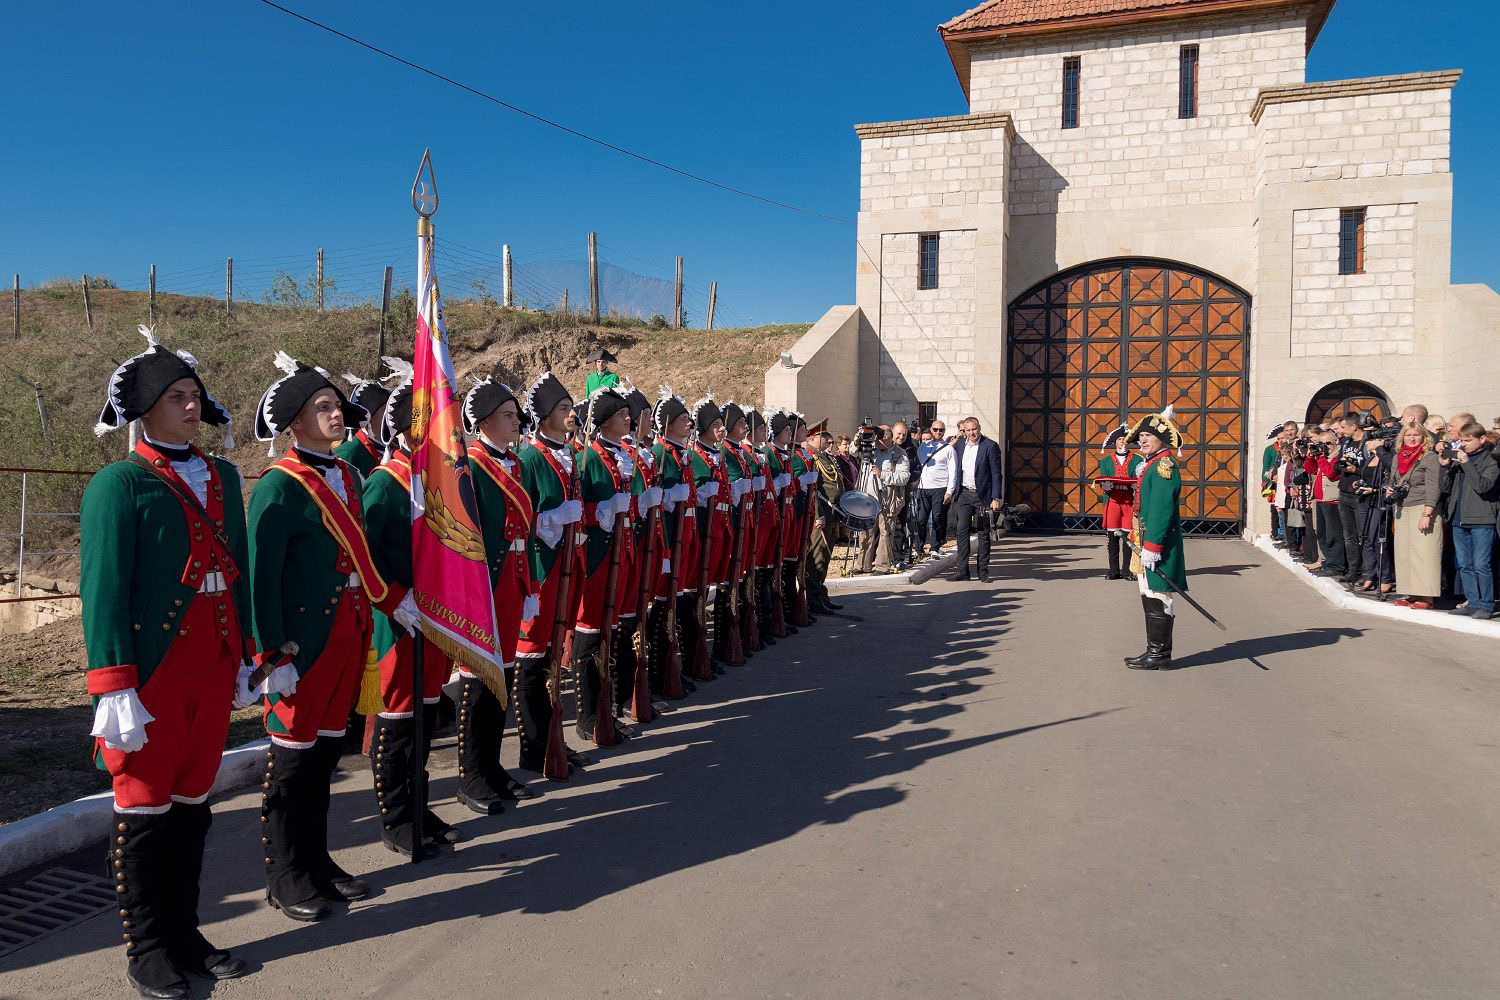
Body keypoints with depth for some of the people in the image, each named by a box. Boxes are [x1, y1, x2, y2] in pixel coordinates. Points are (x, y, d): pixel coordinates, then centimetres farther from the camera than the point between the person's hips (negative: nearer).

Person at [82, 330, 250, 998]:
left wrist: (244, 657, 13)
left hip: (213, 670, 5)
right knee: (144, 807, 8)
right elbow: (103, 588, -12)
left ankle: (184, 933, 29)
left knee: (192, 803, 15)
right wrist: (114, 688, -17)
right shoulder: (119, 483, -7)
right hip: (153, 675, -5)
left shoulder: (223, 477, 11)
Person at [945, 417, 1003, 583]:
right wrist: (950, 492, 11)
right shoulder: (958, 445, 9)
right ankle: (962, 570, 3)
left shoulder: (990, 446, -5)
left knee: (984, 534, 3)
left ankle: (983, 571, 11)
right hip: (963, 494, 4)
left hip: (983, 495, -4)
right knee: (962, 532, -1)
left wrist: (996, 498, -11)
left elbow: (996, 474, -6)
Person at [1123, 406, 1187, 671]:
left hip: (1158, 543, -10)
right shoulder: (1151, 465, 17)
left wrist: (1151, 546, -23)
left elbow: (1162, 509, -21)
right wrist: (1137, 537, 20)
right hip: (1147, 542, 10)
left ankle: (1159, 655, 3)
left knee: (1157, 599, -4)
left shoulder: (1164, 465, -14)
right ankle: (1155, 652, 22)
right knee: (1150, 598, 14)